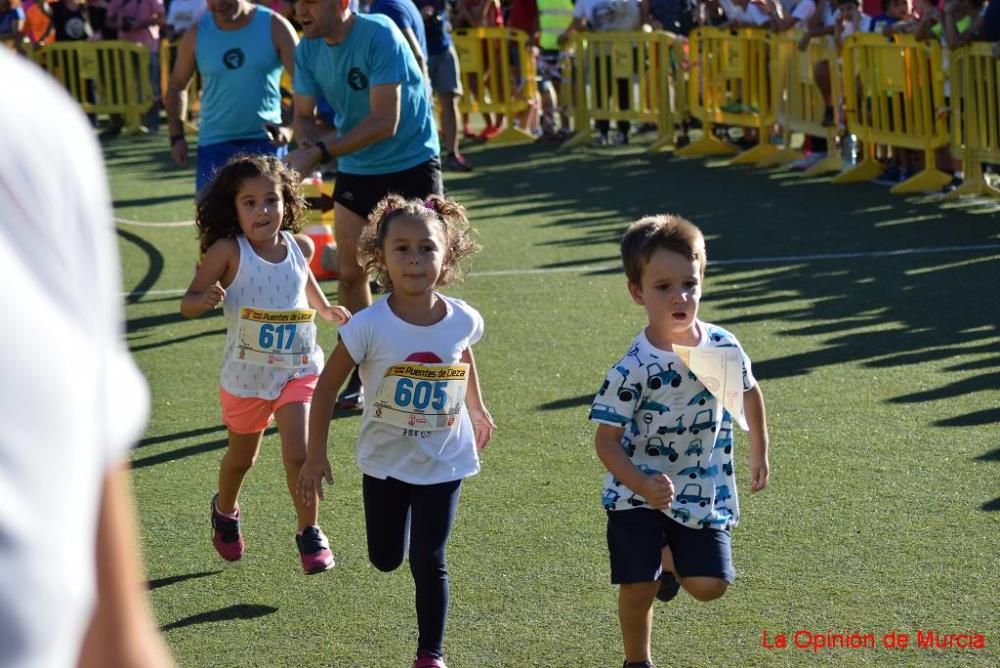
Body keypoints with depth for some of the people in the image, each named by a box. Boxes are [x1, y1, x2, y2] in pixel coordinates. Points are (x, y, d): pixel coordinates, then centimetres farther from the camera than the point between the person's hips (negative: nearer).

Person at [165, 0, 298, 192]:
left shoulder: (274, 27, -6)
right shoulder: (196, 34, 0)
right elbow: (176, 86, 13)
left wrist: (290, 127, -24)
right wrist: (177, 136, 3)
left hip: (267, 141, -1)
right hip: (215, 144, 1)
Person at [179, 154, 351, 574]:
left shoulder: (300, 247, -6)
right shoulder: (228, 251, -18)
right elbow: (187, 304, -17)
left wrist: (326, 310, 24)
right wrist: (205, 299, -37)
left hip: (298, 369, 1)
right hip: (245, 376, -1)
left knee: (298, 454, -14)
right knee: (242, 457, 20)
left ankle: (310, 533, 6)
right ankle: (225, 511, 50)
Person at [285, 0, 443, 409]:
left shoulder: (380, 35, -24)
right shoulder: (307, 49, -3)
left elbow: (384, 122, -28)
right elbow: (304, 114, 4)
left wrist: (320, 153, -30)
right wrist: (307, 142, -20)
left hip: (412, 165, -6)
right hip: (355, 172, 6)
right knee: (350, 274, 5)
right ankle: (362, 377, 19)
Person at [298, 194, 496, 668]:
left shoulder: (463, 320, -13)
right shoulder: (369, 327, -22)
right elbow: (327, 386, -10)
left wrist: (476, 408, 25)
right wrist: (315, 456, -9)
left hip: (443, 460, 0)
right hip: (385, 459, 0)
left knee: (429, 561, -1)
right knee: (385, 559, 13)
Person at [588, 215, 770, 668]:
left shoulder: (723, 346, -12)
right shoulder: (631, 370, -23)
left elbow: (749, 393, 9)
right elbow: (607, 442, -18)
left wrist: (759, 453, 18)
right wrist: (644, 487, -32)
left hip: (704, 490, 3)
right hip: (638, 494, -3)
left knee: (709, 586, -1)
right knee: (639, 589, -1)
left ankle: (671, 557, 33)